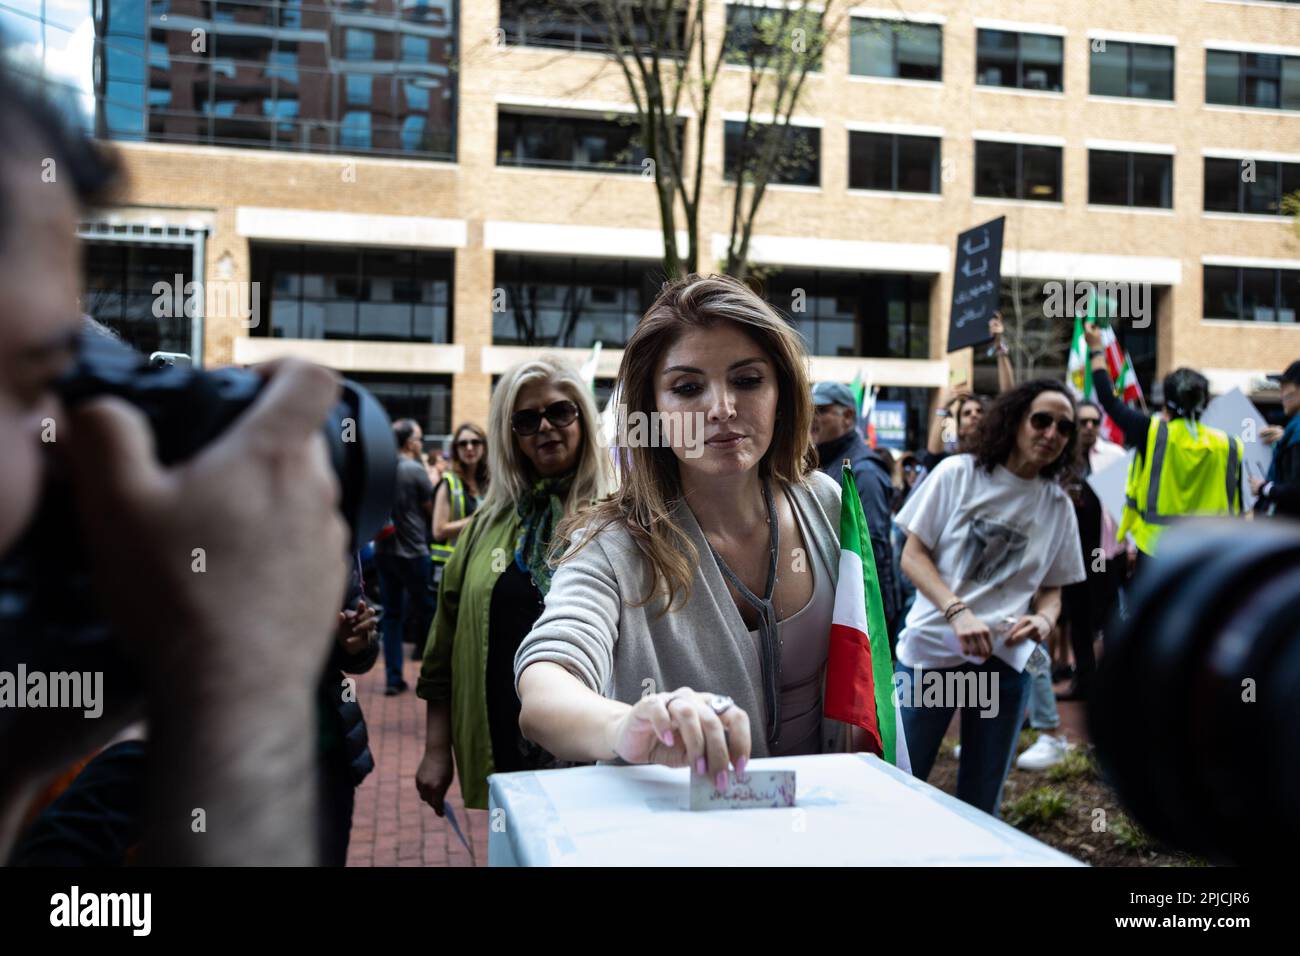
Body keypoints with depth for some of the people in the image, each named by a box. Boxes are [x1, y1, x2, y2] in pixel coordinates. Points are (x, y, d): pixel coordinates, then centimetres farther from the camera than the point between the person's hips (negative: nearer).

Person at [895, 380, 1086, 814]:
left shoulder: (1058, 505, 8)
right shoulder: (958, 473, -2)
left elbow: (1052, 588, 14)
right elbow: (913, 555, -3)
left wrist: (1044, 619, -10)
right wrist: (958, 612, -17)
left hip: (1005, 661, 3)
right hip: (931, 649, -2)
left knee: (980, 803, 11)